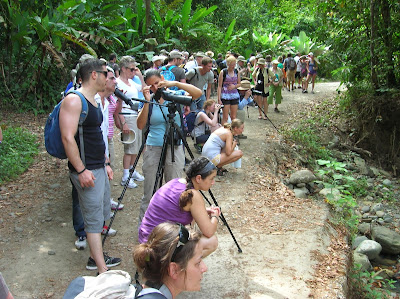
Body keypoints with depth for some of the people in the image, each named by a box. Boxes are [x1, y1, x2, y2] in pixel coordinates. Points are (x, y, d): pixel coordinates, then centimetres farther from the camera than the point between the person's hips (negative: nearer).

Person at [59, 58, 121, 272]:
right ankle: (102, 271, 3)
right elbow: (68, 138, -22)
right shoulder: (74, 100, -16)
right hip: (86, 171, -10)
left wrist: (106, 163, 20)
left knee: (102, 214, 17)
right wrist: (81, 170, -23)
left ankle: (96, 258, 31)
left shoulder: (93, 101, 15)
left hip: (99, 168, 10)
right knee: (94, 219, -4)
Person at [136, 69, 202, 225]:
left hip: (174, 148, -1)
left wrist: (175, 83, -23)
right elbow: (140, 125, -10)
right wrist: (147, 102, -18)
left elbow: (198, 93, -15)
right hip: (152, 149, 1)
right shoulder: (148, 102, 3)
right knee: (149, 192, 6)